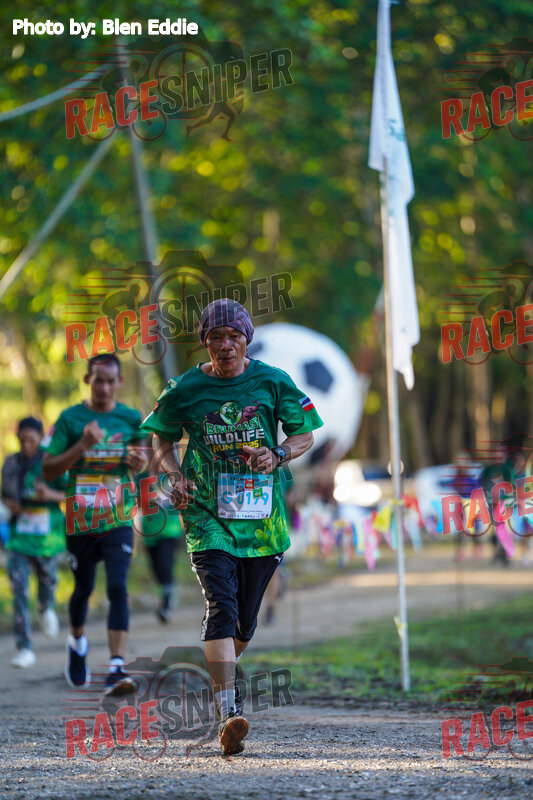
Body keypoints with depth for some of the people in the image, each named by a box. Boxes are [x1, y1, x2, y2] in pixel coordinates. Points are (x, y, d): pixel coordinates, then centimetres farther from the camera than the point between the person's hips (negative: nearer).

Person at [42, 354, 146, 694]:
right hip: (80, 519, 0)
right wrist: (82, 446, -19)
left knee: (118, 588, -14)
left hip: (118, 518, 0)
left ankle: (117, 668, -20)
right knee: (83, 588, 13)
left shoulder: (131, 418, 4)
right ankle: (77, 641, 44)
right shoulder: (70, 418, -3)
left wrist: (138, 461, -6)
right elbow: (48, 469, -5)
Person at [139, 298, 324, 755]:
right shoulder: (186, 390, -1)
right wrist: (175, 475, -5)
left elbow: (306, 434, 9)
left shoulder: (272, 383, 0)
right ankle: (229, 711, -25)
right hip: (206, 512, -2)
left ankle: (222, 675, 41)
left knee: (246, 616, 10)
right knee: (222, 604, -19)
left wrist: (278, 455, -11)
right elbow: (162, 440, 14)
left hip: (262, 514, 2)